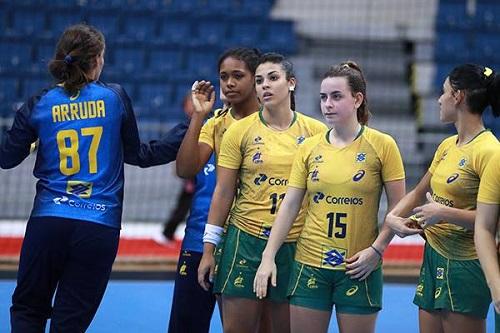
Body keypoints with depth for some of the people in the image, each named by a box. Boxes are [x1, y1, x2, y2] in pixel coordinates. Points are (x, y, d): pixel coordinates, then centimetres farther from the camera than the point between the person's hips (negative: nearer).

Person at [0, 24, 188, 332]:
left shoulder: (38, 105, 1)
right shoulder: (115, 98, 0)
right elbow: (138, 155, 9)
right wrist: (188, 130, 20)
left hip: (48, 222, 0)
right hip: (100, 228, 0)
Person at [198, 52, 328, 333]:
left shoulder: (315, 132, 2)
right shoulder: (240, 131, 0)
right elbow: (223, 192, 3)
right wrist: (209, 249, 1)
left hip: (296, 247, 1)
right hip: (246, 241, 0)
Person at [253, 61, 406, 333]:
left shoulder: (382, 145, -4)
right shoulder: (309, 147, 5)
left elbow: (398, 208, -2)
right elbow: (289, 205, 4)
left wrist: (377, 249, -13)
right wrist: (268, 256, -3)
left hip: (358, 269, -3)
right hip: (310, 265, 3)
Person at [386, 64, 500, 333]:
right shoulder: (447, 146, 11)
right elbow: (419, 192, 22)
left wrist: (445, 213, -22)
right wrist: (393, 216, 3)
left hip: (465, 267, -8)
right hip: (433, 259, 8)